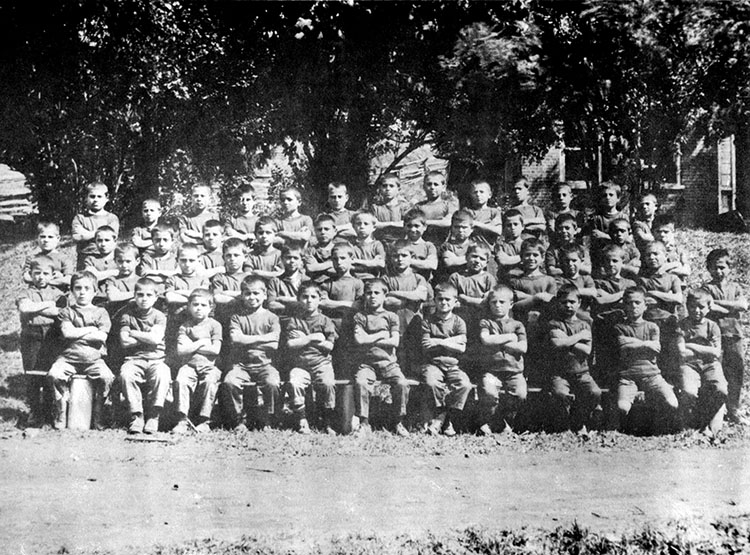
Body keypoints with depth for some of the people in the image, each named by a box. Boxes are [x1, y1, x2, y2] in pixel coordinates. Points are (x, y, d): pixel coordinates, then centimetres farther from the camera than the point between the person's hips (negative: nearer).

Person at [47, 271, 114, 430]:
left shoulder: (101, 312, 12)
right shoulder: (66, 312, 14)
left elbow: (102, 337, -4)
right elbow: (67, 332, -5)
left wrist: (77, 334, -3)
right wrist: (91, 329, -1)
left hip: (94, 359, 0)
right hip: (68, 357, 0)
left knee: (107, 377, -29)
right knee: (54, 374, -29)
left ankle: (97, 416, -12)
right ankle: (61, 415, -15)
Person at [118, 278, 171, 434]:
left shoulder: (159, 316, 7)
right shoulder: (128, 314, 8)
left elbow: (155, 339, -11)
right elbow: (124, 342, -6)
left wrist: (133, 333, -3)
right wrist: (147, 338, -4)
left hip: (155, 359, 0)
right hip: (134, 359, 0)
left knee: (162, 373, -35)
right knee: (125, 373, -34)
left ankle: (153, 416, -26)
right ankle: (136, 415, -26)